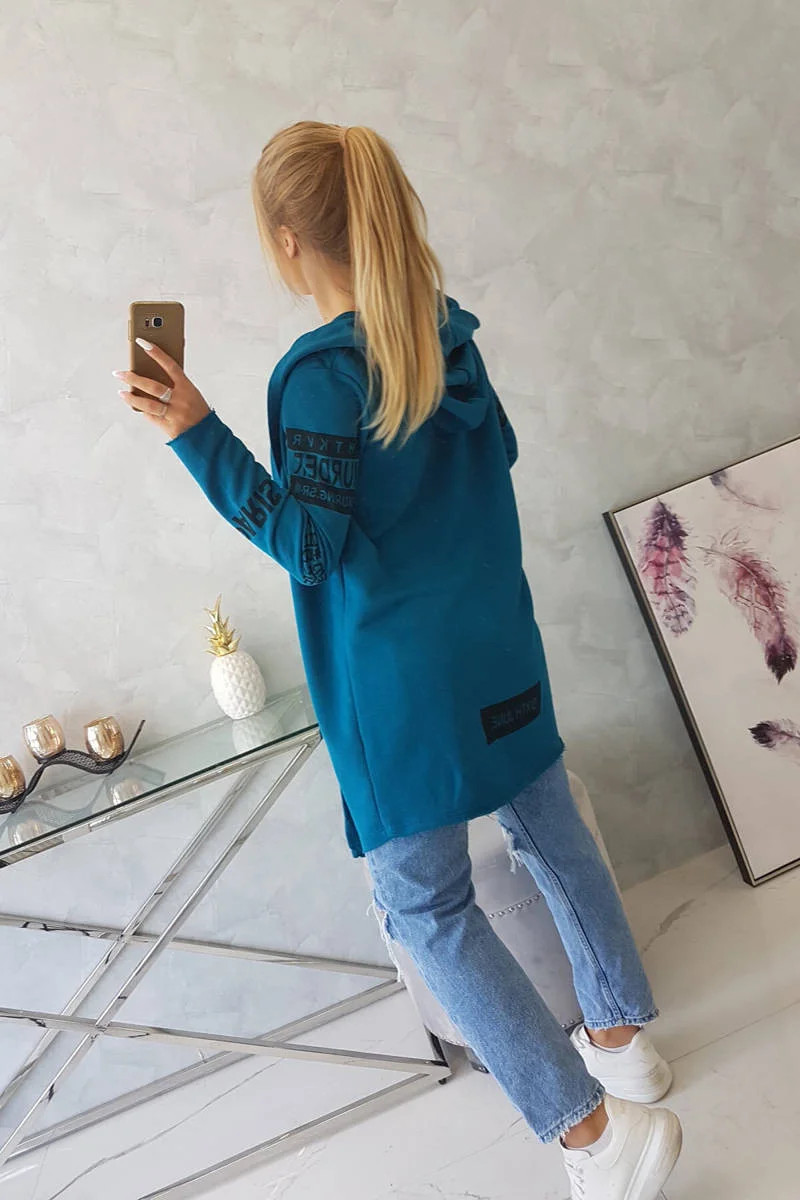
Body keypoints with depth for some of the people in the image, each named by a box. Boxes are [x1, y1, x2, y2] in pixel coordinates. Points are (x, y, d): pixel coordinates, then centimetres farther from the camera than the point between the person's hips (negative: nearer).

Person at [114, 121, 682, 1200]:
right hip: (501, 646, 8)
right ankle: (624, 1038, 40)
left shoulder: (319, 374, -18)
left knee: (429, 906, 6)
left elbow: (313, 547, -18)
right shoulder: (449, 336, 4)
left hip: (403, 681, -7)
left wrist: (198, 435, -19)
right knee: (553, 832, 20)